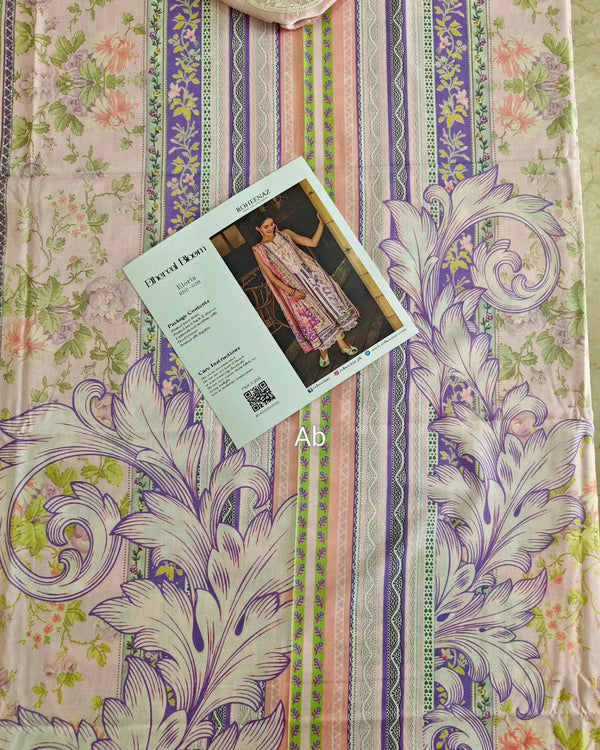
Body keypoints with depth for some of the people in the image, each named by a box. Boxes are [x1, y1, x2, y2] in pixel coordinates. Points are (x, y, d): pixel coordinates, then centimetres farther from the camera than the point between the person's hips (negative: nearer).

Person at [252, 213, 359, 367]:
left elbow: (312, 242, 8)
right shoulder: (259, 250, -4)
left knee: (330, 301, 0)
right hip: (293, 285, -3)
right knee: (310, 316, -1)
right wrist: (291, 291, -15)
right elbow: (272, 277, -6)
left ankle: (342, 343, 9)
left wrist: (321, 223, -2)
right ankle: (322, 350, 18)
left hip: (310, 273, 3)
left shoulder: (285, 233, 7)